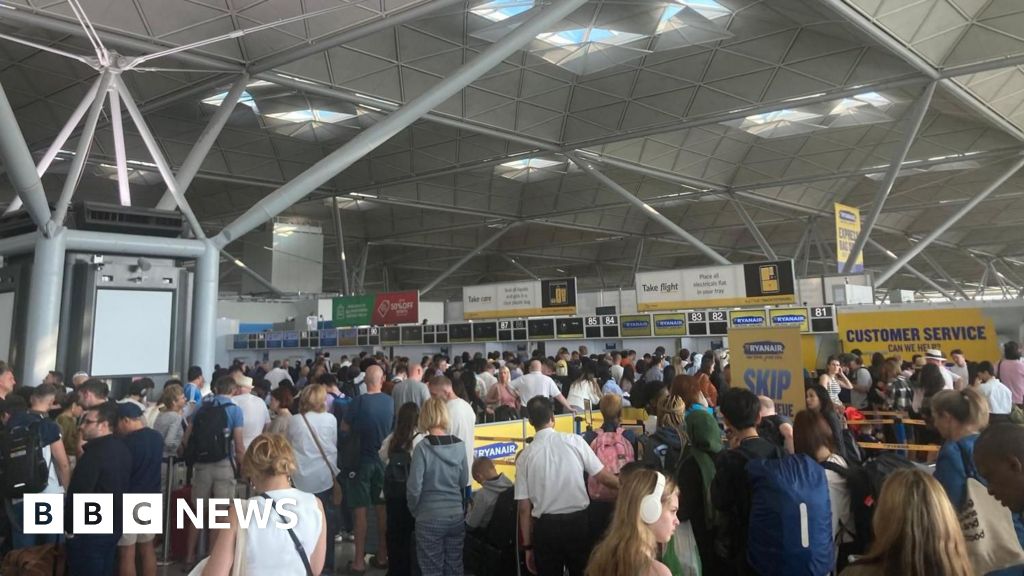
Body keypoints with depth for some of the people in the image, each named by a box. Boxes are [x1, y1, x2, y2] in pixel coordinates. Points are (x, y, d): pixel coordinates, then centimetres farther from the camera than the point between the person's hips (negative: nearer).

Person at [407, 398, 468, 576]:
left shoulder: (423, 447, -15)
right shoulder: (459, 445, -4)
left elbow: (414, 487, -13)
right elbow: (464, 481, 5)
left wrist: (414, 510, 4)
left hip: (430, 518, -4)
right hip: (457, 516, 4)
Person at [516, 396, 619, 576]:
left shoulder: (525, 456, -4)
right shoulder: (575, 441, -7)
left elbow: (524, 507, -2)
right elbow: (604, 477, -2)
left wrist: (527, 546, 7)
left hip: (546, 526, 0)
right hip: (578, 522, 0)